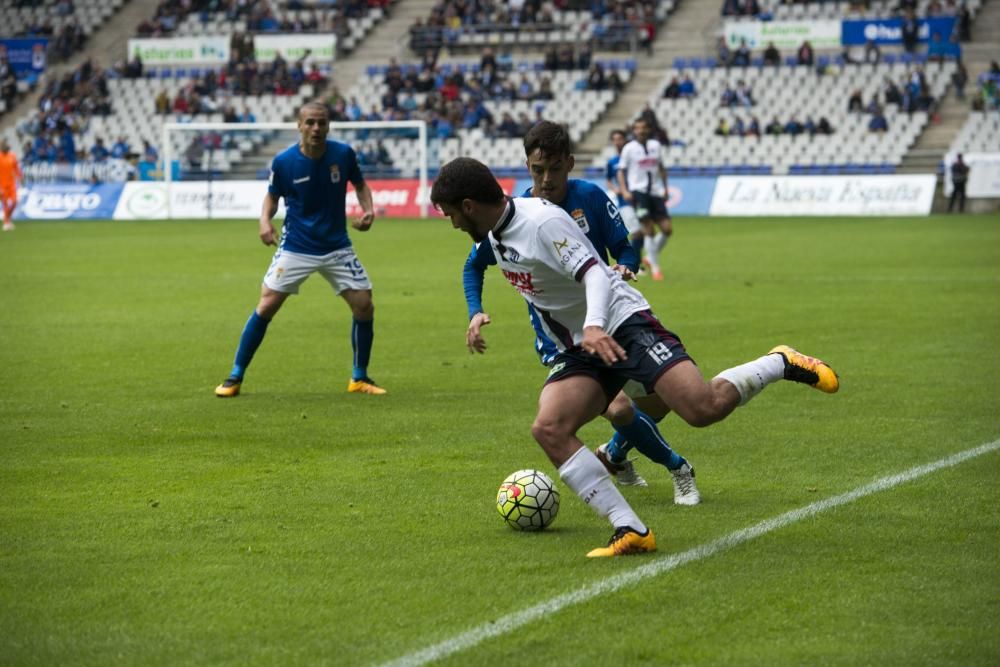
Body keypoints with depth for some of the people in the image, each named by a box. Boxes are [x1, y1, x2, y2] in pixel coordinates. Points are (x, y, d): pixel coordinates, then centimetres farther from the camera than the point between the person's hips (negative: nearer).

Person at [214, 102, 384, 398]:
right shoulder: (283, 162, -12)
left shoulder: (343, 154, -9)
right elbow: (272, 196, 4)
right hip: (295, 248, -2)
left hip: (337, 246, 2)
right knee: (266, 307, -8)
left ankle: (359, 378, 15)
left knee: (364, 306, -5)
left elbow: (360, 185, 8)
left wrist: (368, 210, -10)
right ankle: (235, 377, 4)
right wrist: (265, 220, -15)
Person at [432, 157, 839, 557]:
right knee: (548, 429, -17)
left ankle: (781, 364, 6)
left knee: (704, 408, -25)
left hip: (622, 325, -9)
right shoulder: (493, 233, 8)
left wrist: (594, 327, -43)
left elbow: (594, 274, -27)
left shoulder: (544, 222, -19)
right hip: (578, 353, 9)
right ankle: (631, 532, -20)